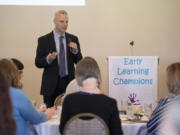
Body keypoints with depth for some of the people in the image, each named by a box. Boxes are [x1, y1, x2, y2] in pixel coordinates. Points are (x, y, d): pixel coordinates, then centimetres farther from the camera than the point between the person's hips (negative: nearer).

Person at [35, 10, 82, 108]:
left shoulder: (73, 39, 9)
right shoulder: (43, 40, 1)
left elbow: (79, 61, 9)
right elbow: (38, 63, 0)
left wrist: (75, 51, -11)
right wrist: (48, 59, -19)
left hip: (69, 82, 2)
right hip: (51, 84, -2)